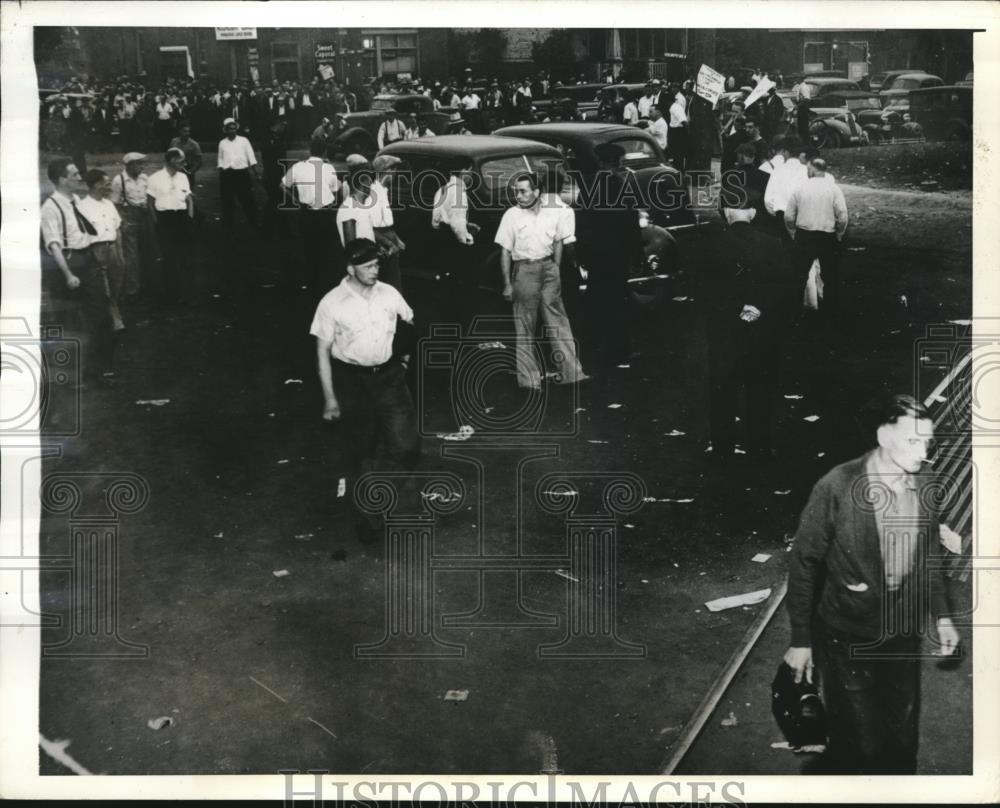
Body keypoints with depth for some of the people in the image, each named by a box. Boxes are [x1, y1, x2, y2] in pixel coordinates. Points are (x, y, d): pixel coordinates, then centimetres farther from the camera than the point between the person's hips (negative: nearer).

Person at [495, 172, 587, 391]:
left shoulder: (553, 213, 3)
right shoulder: (511, 215, -4)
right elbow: (505, 252, -3)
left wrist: (556, 270, 6)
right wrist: (507, 284, -6)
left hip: (548, 268, 2)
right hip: (524, 270, -2)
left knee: (558, 321, 2)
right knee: (525, 326, 1)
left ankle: (570, 371, 7)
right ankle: (529, 378, 7)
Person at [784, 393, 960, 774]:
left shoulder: (927, 484, -5)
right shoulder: (837, 486, -20)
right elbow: (804, 563, -11)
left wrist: (942, 616, 9)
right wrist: (800, 640, -8)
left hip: (904, 631, 5)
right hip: (847, 636, -4)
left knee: (902, 741, 15)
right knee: (859, 746, 3)